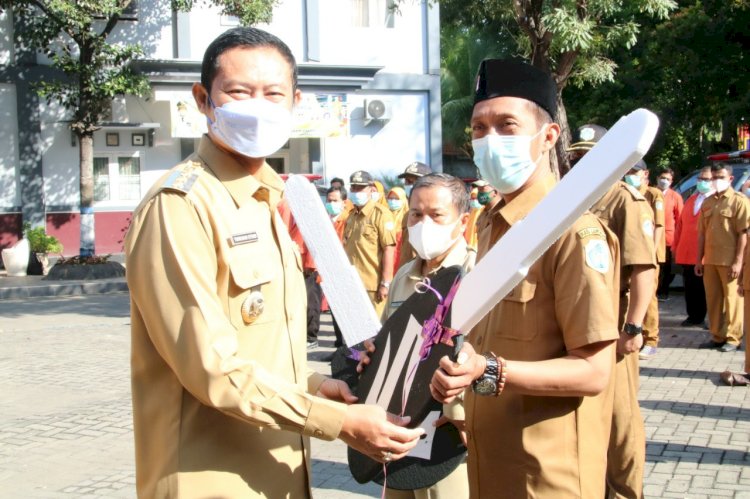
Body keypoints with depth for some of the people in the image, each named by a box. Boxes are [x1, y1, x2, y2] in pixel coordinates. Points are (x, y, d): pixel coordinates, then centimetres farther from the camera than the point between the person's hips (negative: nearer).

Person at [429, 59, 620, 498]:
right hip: (489, 464, 8)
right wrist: (455, 374, 3)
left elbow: (593, 372, -21)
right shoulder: (493, 228, 8)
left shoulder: (576, 233, -18)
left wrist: (487, 372, -31)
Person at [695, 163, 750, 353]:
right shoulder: (707, 203, 14)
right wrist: (699, 259, 10)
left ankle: (732, 338, 8)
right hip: (710, 259, 6)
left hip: (729, 261, -5)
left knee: (732, 299, -1)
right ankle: (717, 336, 19)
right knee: (713, 299, 9)